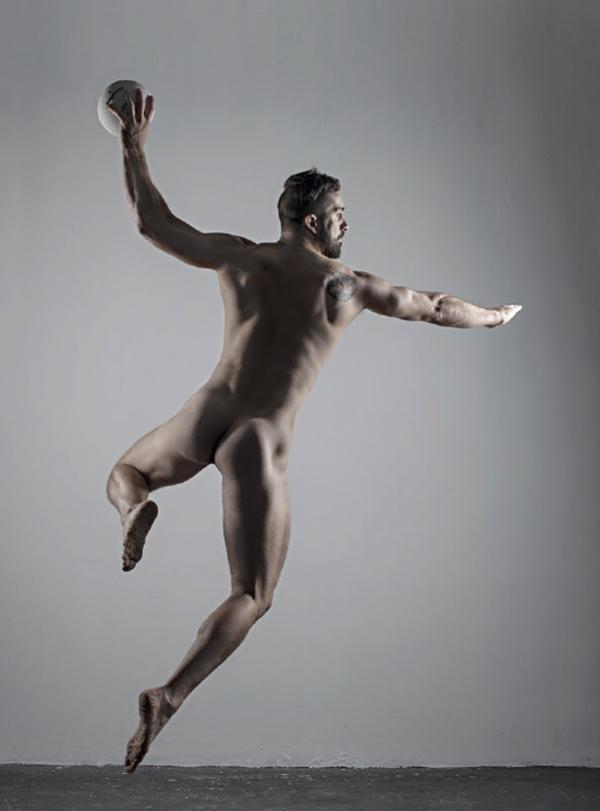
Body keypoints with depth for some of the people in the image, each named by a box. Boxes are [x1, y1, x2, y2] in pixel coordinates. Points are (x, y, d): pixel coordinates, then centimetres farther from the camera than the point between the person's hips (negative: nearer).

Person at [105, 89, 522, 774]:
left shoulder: (238, 255, 9)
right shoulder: (350, 285, 7)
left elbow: (152, 223, 15)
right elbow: (435, 307, 22)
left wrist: (133, 147, 26)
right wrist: (495, 317, 40)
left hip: (206, 415, 2)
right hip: (261, 445, -2)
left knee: (124, 477, 34)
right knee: (252, 598, 8)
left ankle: (137, 511, -6)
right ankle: (167, 698, -14)